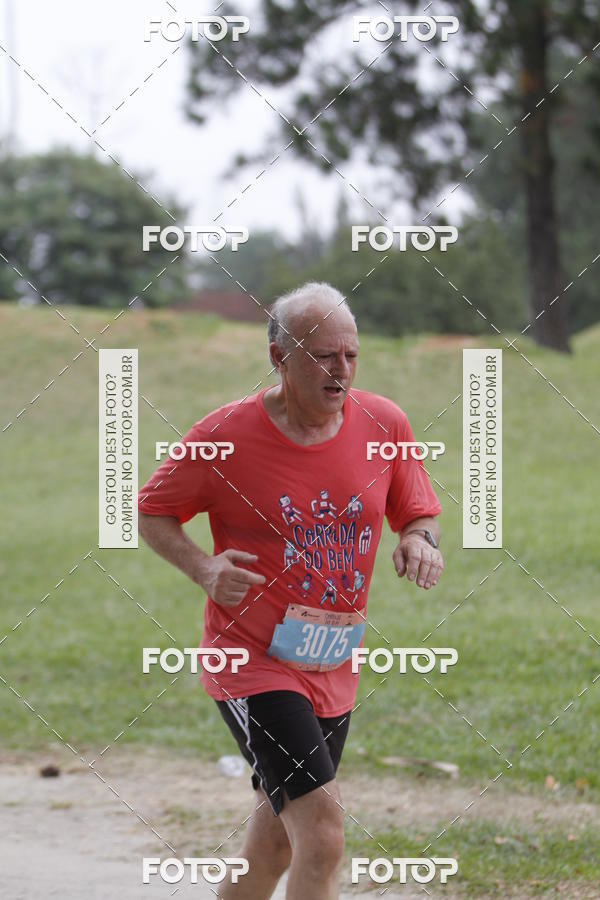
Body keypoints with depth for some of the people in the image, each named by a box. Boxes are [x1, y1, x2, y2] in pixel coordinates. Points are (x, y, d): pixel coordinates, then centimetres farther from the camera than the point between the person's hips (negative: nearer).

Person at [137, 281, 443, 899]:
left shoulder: (384, 424, -2)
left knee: (280, 836, 18)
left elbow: (419, 513, 11)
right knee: (323, 830, -20)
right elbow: (153, 513, 0)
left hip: (334, 670, 6)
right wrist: (204, 569, -19)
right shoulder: (225, 435, -12)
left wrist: (419, 541, -13)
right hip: (252, 661, -6)